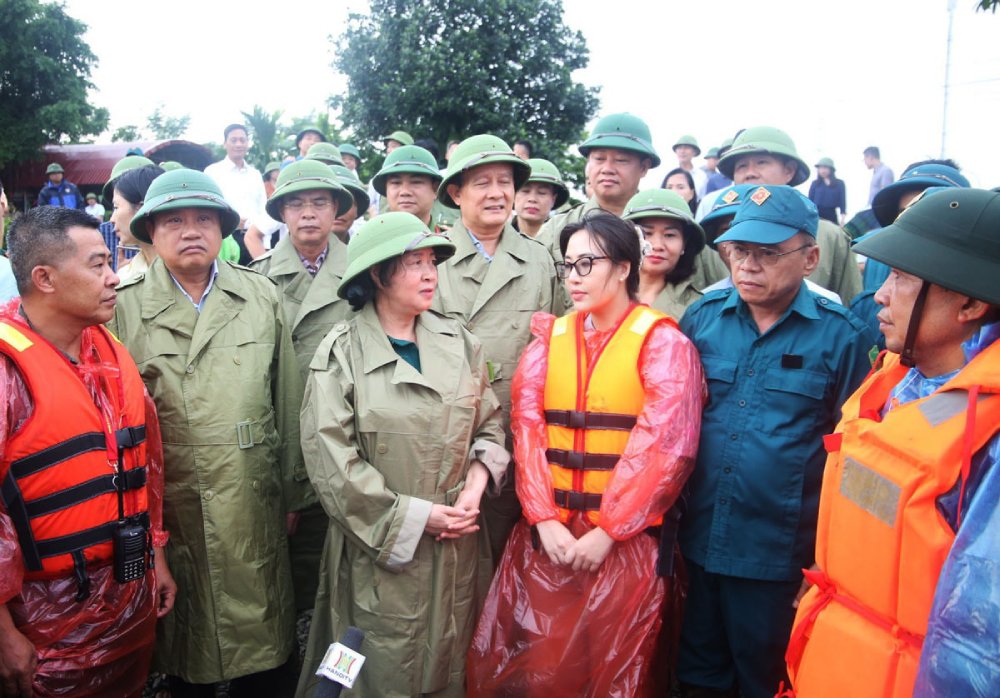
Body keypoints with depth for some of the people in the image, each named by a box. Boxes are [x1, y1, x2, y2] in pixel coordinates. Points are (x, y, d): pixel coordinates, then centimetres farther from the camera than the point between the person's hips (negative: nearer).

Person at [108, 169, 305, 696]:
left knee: (262, 654, 14)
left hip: (254, 509, 1)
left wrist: (293, 493, 8)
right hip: (168, 510, -1)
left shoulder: (262, 296, 3)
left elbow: (287, 400, 5)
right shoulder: (123, 306, -3)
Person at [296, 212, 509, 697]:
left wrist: (475, 488, -8)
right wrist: (416, 516, -14)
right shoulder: (341, 353, -8)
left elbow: (490, 425, 10)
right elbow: (333, 459, -13)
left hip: (457, 545, 4)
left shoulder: (459, 343, 6)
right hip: (381, 550, -4)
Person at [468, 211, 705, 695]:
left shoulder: (661, 341, -3)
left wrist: (606, 532, -14)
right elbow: (528, 427, -1)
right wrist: (545, 520, -11)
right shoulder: (550, 337, 9)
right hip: (546, 533, 4)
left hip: (624, 541, -3)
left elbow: (664, 445, -12)